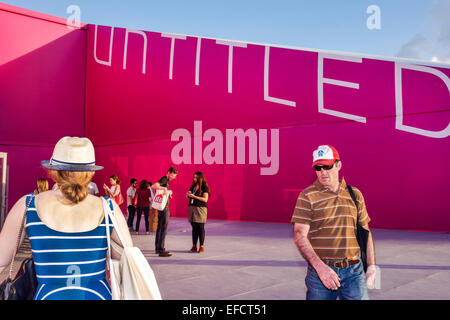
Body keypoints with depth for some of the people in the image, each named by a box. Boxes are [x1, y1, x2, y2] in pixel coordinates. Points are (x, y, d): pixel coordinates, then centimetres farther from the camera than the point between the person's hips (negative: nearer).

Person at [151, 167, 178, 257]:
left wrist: (168, 192, 16)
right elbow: (153, 186, -28)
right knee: (163, 229, -9)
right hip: (164, 207, -11)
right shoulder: (164, 179, -13)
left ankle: (158, 248, 23)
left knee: (160, 228, 15)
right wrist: (164, 188, -37)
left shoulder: (166, 180, 17)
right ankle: (161, 250, -8)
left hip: (162, 207, 11)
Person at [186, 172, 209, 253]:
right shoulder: (193, 186, 14)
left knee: (200, 228, -4)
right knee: (194, 228, 8)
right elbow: (187, 196, 19)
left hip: (200, 209, -6)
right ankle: (194, 246, 12)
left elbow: (205, 199, -13)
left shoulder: (204, 187, -5)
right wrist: (188, 194, -5)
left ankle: (202, 247, 2)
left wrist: (194, 196, -17)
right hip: (192, 208, 6)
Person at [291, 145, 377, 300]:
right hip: (320, 270, -2)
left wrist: (371, 266, 11)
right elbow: (300, 236, -9)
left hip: (353, 271, 3)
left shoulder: (355, 194, 11)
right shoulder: (307, 196, -3)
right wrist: (320, 267, -18)